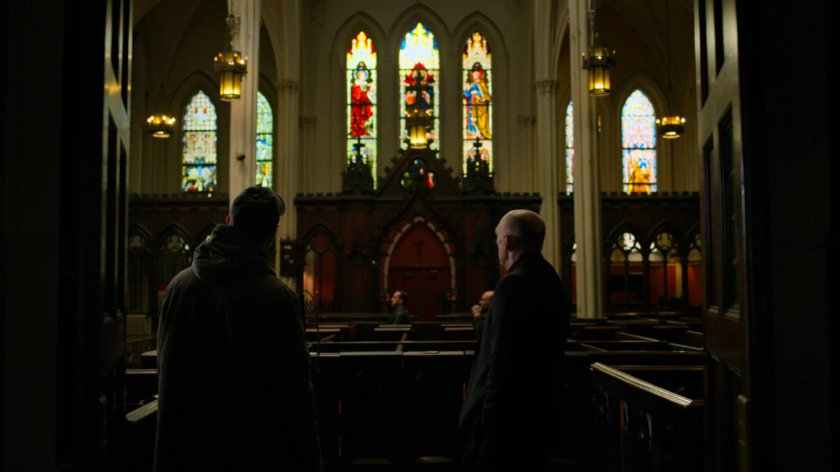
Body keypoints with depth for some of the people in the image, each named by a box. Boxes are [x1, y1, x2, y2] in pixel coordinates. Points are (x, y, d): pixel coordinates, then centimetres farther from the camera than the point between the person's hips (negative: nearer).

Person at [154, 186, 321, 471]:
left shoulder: (179, 285, -2)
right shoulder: (276, 297, -18)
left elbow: (166, 373, 8)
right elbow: (295, 387, -16)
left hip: (189, 448, 5)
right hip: (256, 448, -4)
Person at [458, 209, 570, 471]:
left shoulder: (514, 284, -20)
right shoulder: (549, 279, 9)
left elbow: (502, 360, -23)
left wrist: (490, 419, -18)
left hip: (510, 412, -9)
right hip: (537, 410, 9)